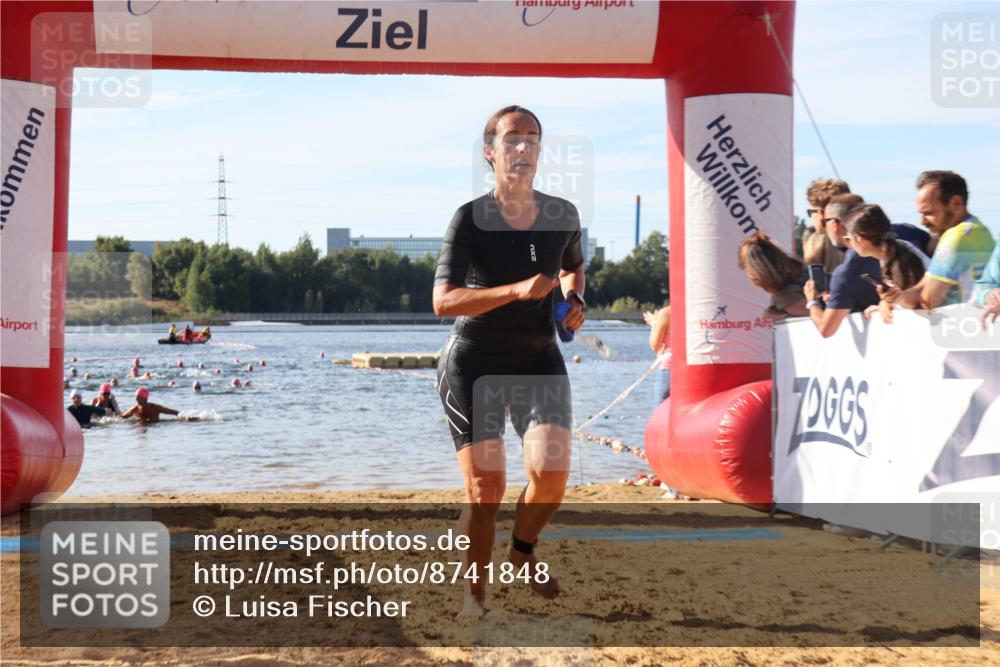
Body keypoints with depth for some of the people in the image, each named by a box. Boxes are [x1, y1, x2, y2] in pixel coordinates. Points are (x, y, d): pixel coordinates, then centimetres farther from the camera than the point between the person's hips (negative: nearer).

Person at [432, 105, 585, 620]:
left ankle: (523, 548, 18)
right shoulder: (470, 219, -11)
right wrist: (517, 290, -30)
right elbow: (443, 301, -20)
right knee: (485, 487, -7)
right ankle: (474, 594, 15)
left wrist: (574, 300, 2)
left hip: (539, 359, 3)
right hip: (473, 362, -3)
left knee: (550, 473, -15)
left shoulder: (563, 215, 2)